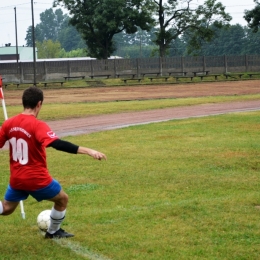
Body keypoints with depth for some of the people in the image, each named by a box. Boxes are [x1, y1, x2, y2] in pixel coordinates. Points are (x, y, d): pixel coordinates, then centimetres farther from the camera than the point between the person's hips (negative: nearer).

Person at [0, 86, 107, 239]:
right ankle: (53, 232, 34)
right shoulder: (38, 126, -20)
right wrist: (88, 151, -39)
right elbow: (58, 144, -34)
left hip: (16, 179, 6)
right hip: (37, 179, -6)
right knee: (62, 199, 20)